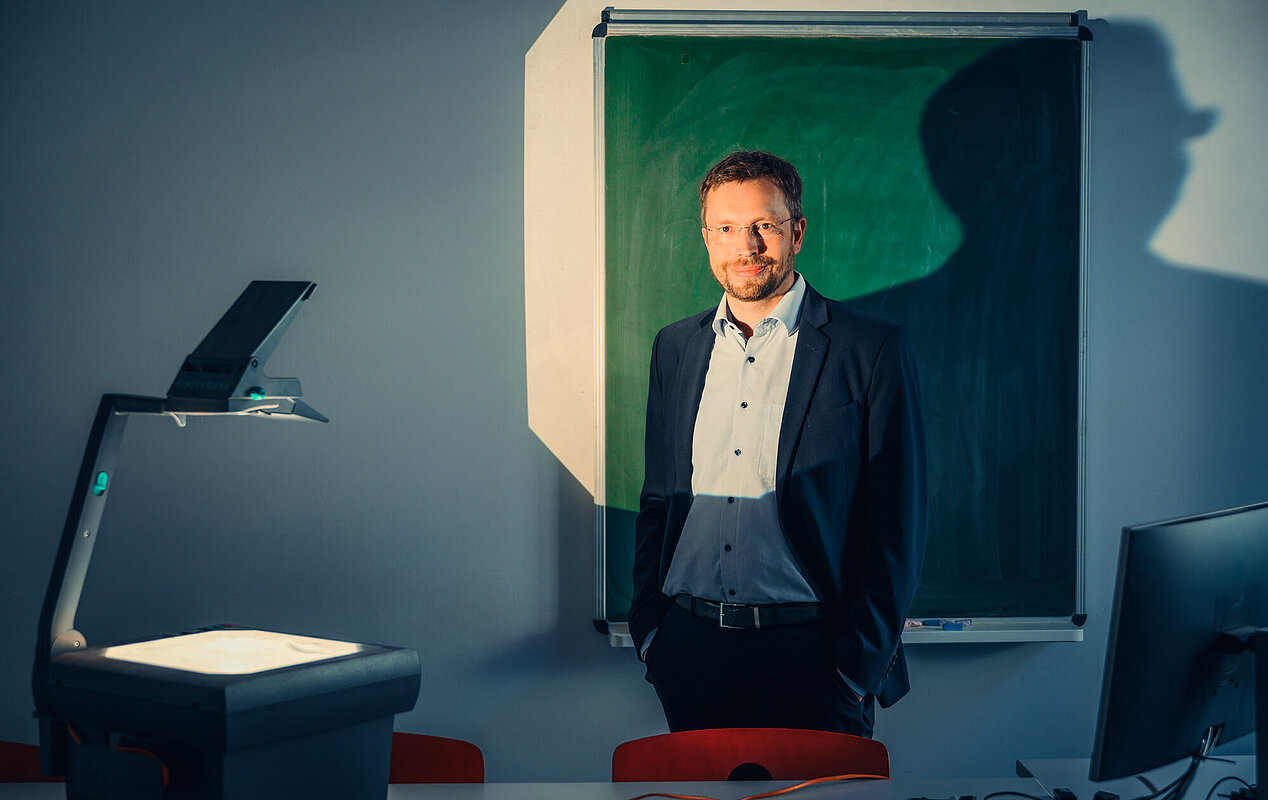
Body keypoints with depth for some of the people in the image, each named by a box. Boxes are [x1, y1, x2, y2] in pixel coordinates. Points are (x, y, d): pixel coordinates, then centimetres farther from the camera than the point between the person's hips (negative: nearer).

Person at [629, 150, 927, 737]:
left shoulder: (874, 348, -3)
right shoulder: (675, 347, 11)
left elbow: (897, 523, -4)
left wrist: (859, 666, -8)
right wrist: (649, 632, 7)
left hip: (812, 657, -4)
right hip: (691, 653, 4)